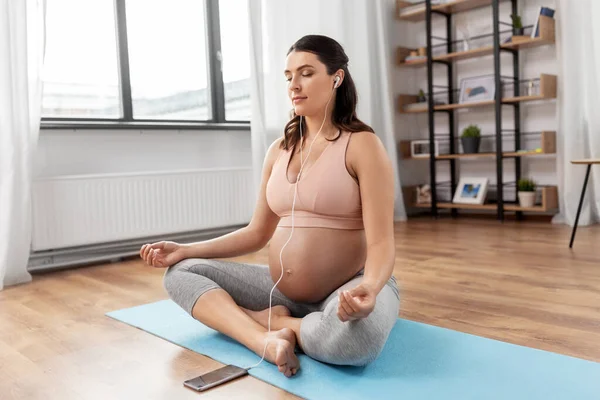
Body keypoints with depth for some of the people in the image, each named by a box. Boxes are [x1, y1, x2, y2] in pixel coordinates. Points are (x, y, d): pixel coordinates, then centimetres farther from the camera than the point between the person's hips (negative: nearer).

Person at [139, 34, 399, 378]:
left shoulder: (362, 145, -11)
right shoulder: (279, 150, 7)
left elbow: (381, 242, -17)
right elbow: (257, 233, 10)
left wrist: (369, 289, -39)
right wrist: (185, 249, 2)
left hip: (349, 289, -6)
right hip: (283, 289, 6)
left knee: (351, 338, -41)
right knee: (181, 273, -3)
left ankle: (273, 321, -10)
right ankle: (268, 340, -24)